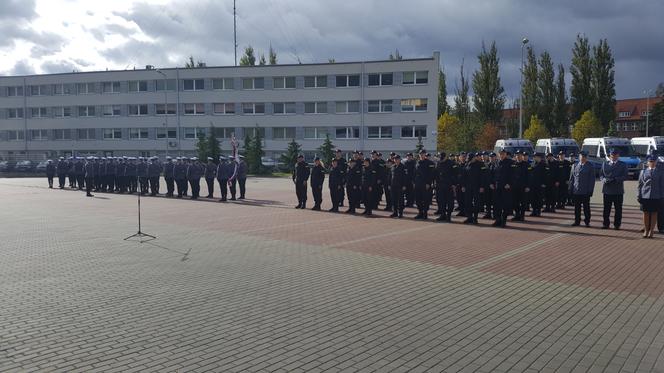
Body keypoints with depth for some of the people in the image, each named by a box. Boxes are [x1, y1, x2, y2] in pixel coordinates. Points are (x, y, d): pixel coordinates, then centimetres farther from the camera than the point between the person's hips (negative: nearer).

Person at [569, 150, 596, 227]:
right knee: (577, 207, 7)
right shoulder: (575, 166, 10)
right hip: (576, 191, 3)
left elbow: (592, 179, -1)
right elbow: (571, 178, 11)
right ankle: (577, 221, 15)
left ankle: (587, 222, 13)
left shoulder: (590, 166, 1)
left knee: (586, 207, 4)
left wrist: (590, 190, -8)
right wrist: (571, 189, 4)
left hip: (585, 192, -3)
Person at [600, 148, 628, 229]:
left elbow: (625, 176, -4)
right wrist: (604, 180, -12)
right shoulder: (605, 164, 13)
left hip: (618, 190, -1)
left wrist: (616, 179, -18)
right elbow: (601, 175, 10)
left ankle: (617, 224, 9)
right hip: (607, 190, 1)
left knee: (618, 209, 2)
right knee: (606, 208, 3)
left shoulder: (623, 165, 6)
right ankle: (606, 224, 11)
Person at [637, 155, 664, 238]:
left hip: (656, 196, 0)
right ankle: (646, 230, 15)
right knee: (646, 213, 5)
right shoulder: (643, 171, 7)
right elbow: (640, 184, 8)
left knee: (654, 213, 4)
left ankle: (651, 230, 12)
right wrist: (639, 195, 2)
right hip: (645, 196, 1)